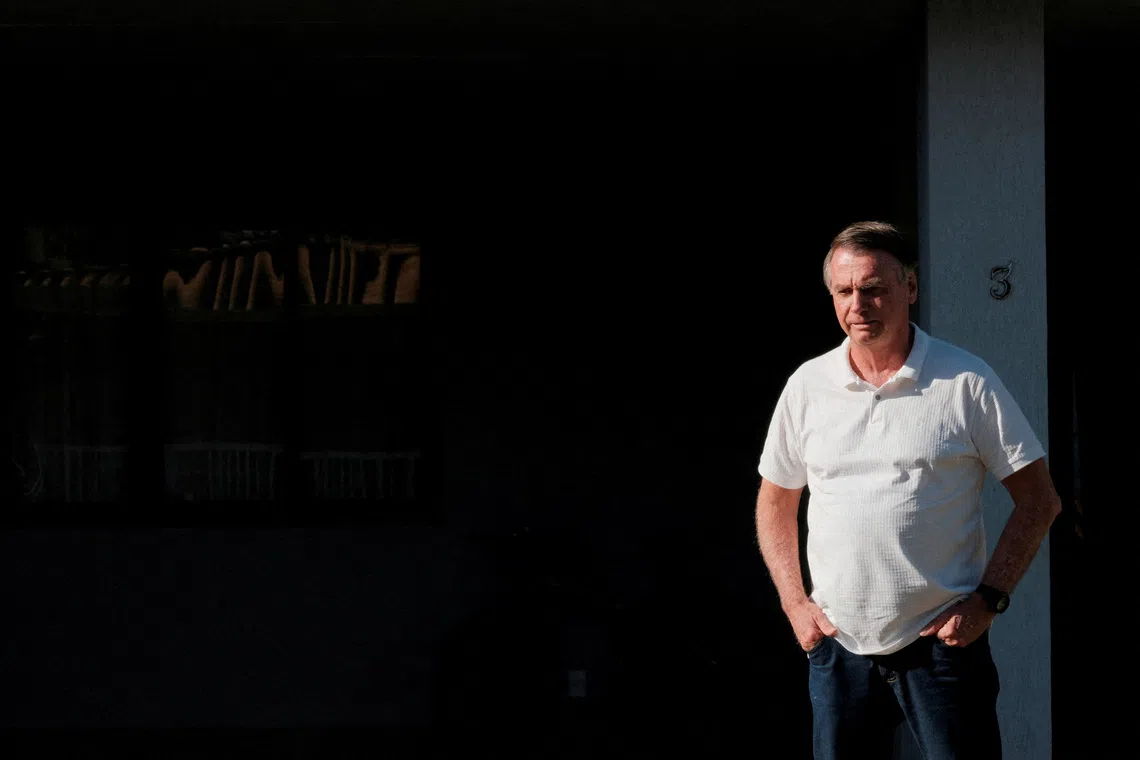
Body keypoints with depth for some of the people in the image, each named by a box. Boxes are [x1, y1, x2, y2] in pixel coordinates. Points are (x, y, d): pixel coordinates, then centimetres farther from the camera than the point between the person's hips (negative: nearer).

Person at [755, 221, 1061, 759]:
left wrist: (988, 598, -9)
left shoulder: (967, 383, -4)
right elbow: (775, 501, 17)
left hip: (943, 643, -3)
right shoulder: (808, 385, 6)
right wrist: (795, 603, 5)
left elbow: (1038, 500, 0)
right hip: (839, 645, 3)